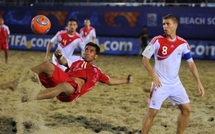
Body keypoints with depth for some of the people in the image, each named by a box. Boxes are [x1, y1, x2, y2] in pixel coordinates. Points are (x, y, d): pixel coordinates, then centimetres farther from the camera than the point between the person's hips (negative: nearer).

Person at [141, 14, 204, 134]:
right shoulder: (157, 40, -12)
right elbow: (145, 58, -8)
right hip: (160, 84, -4)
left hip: (176, 84, 4)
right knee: (152, 112, -7)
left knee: (186, 109, 6)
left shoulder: (183, 43, -1)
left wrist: (199, 82, 0)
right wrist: (154, 76, -17)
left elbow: (191, 63, 6)